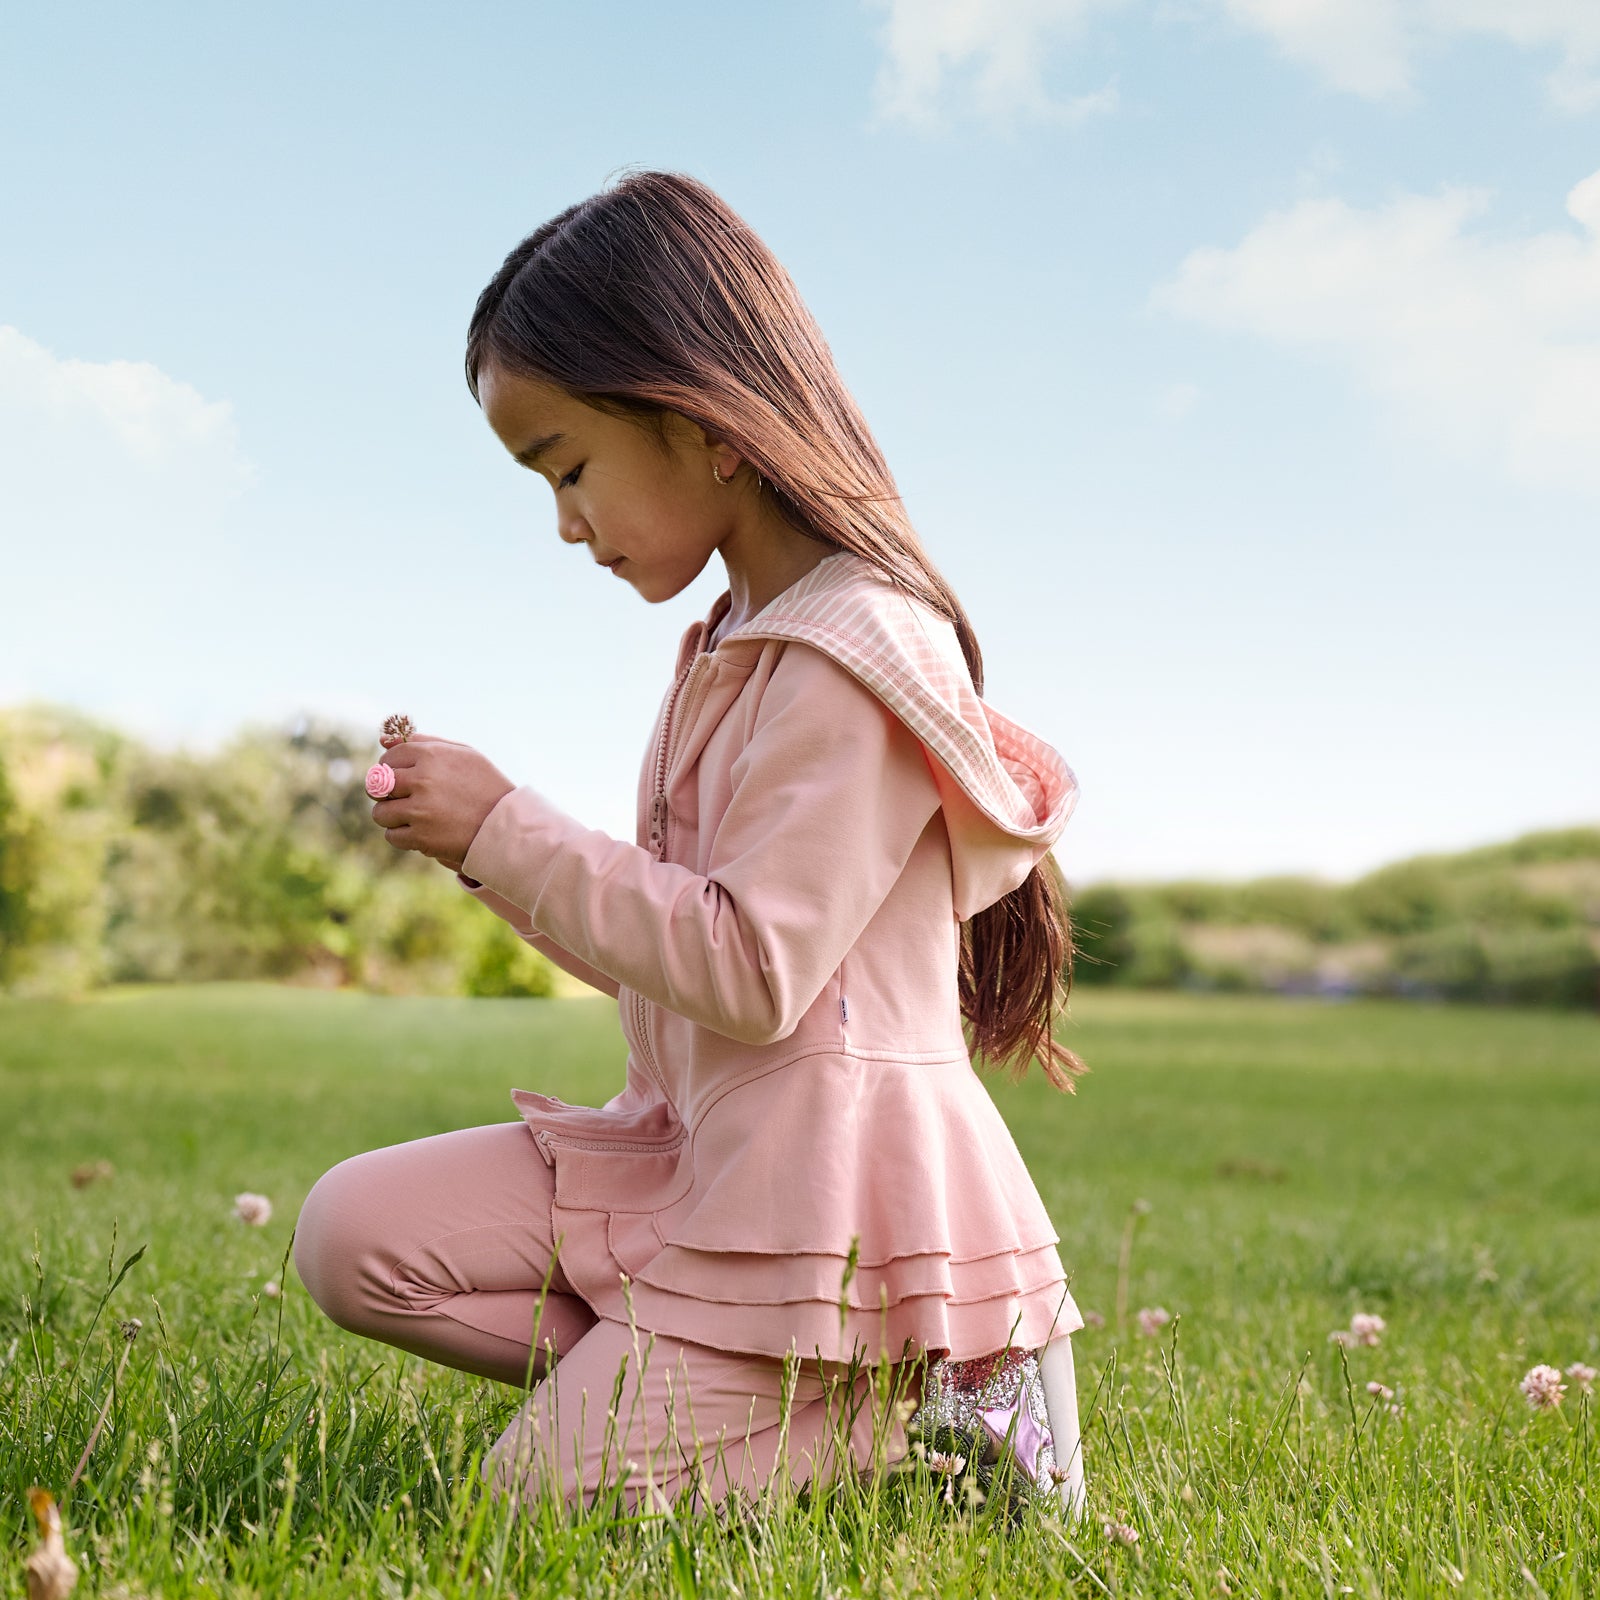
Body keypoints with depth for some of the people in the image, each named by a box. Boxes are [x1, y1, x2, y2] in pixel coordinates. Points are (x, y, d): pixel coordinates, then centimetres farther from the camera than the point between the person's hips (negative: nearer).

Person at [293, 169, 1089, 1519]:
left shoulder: (850, 654, -18)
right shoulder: (737, 644, 12)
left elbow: (752, 969, -22)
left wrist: (510, 830, -16)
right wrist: (487, 845, 3)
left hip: (826, 1173, -9)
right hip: (694, 1147, 9)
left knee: (544, 1489, -8)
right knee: (355, 1235, 0)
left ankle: (929, 1405, 2)